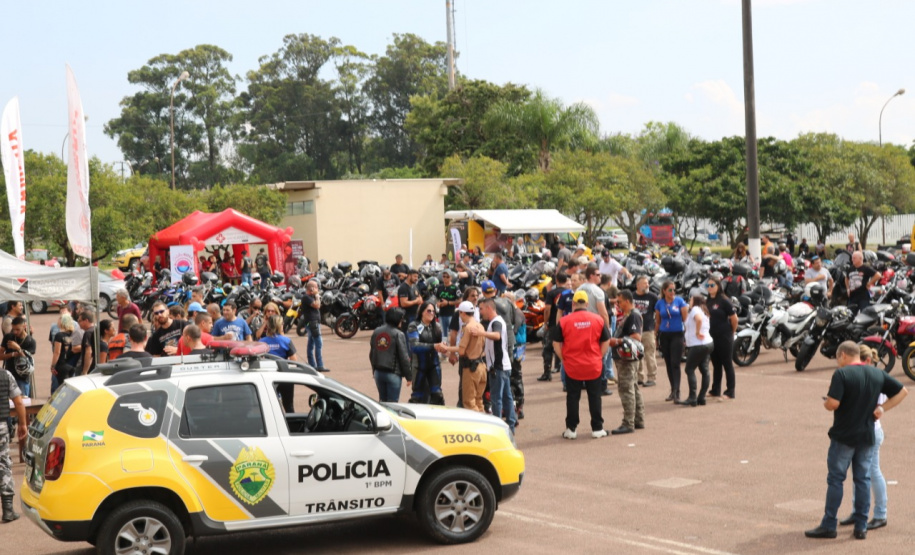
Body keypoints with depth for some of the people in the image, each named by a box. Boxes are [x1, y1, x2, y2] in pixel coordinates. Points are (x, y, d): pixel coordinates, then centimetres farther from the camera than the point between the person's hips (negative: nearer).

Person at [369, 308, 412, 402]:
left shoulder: (376, 332, 4)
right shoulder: (398, 334, -14)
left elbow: (371, 354, 12)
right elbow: (404, 357, -13)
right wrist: (409, 376, -5)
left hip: (378, 372, 6)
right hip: (393, 373, -6)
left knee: (382, 400, 18)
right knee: (393, 402, 0)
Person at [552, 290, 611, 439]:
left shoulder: (564, 321, -7)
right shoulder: (598, 319, -2)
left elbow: (556, 343, -4)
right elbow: (606, 342, 2)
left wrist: (564, 359, 5)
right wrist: (599, 357, 10)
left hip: (572, 367, -1)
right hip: (594, 366, 1)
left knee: (572, 398, 8)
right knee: (594, 397, 10)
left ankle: (571, 429, 11)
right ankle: (597, 429, 14)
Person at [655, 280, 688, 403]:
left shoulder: (679, 301, -2)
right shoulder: (660, 303, 5)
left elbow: (685, 318, -1)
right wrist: (656, 338, 11)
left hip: (677, 334, -3)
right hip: (664, 335, 3)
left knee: (675, 364, -11)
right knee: (668, 364, 8)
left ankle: (676, 391, -13)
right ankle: (673, 390, 17)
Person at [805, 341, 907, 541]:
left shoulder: (842, 374, -14)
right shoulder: (878, 374, 4)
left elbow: (832, 403, -22)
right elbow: (902, 391, 11)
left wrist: (825, 403, 0)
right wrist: (883, 408, 5)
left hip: (844, 436, -5)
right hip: (867, 436, 5)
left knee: (835, 480, 3)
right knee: (863, 480, 10)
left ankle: (829, 525, 7)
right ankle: (861, 527, 12)